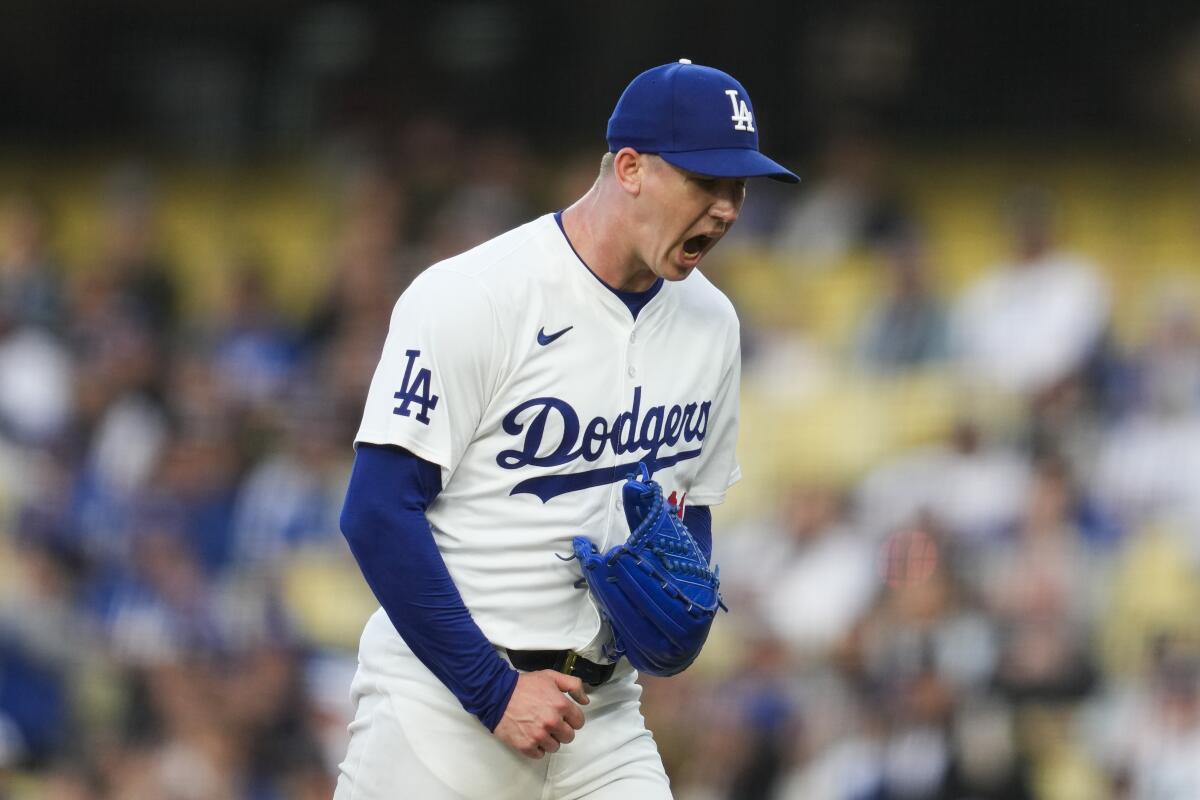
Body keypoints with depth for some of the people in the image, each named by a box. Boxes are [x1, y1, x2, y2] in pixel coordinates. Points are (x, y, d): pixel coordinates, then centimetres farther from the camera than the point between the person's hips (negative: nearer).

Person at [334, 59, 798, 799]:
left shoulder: (709, 322, 9)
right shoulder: (473, 297, -13)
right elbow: (378, 512, -16)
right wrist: (495, 691, -18)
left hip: (601, 710, 6)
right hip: (444, 702, -6)